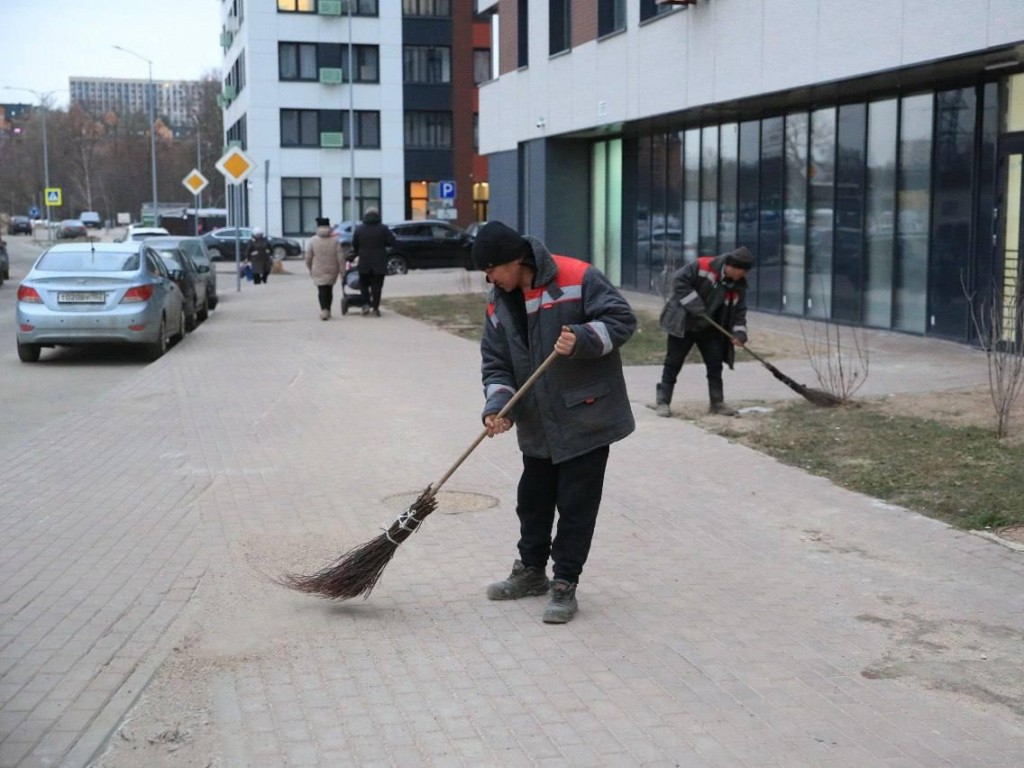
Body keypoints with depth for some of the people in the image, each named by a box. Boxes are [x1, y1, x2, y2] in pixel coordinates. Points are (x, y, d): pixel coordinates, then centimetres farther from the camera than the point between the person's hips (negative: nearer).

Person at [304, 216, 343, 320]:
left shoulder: (312, 241, -4)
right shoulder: (335, 241, -1)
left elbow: (308, 257, -1)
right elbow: (340, 258, -4)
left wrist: (310, 268, 13)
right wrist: (342, 271, 2)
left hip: (318, 271, -2)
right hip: (332, 271, 2)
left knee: (322, 291, -2)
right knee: (329, 290, 16)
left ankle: (324, 309, -22)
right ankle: (327, 311, 22)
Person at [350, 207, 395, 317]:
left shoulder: (359, 229, 1)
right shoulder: (383, 229, -6)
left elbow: (355, 245, 8)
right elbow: (391, 242, -6)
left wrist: (355, 256, 26)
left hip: (364, 263, 1)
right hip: (379, 263, -1)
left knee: (364, 284, 17)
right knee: (376, 285, 4)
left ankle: (366, 304, 1)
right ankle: (375, 308, 2)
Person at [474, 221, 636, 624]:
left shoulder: (577, 278, -16)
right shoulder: (499, 303, 3)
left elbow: (621, 319, -15)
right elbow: (496, 362, 3)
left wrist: (582, 338, -31)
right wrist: (497, 405, -14)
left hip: (585, 419, -6)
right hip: (537, 424, 7)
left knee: (576, 505, 1)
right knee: (533, 499, 19)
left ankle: (565, 586, 12)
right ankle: (531, 570, 37)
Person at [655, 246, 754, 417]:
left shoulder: (738, 285, -3)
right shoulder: (704, 266, -21)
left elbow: (739, 312, 1)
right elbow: (679, 280, -22)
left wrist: (739, 333, -15)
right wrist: (695, 306, -25)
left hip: (709, 329, 5)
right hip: (683, 323, -5)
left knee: (715, 364, 5)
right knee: (673, 363, -1)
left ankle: (717, 402, 17)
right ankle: (662, 401, 6)